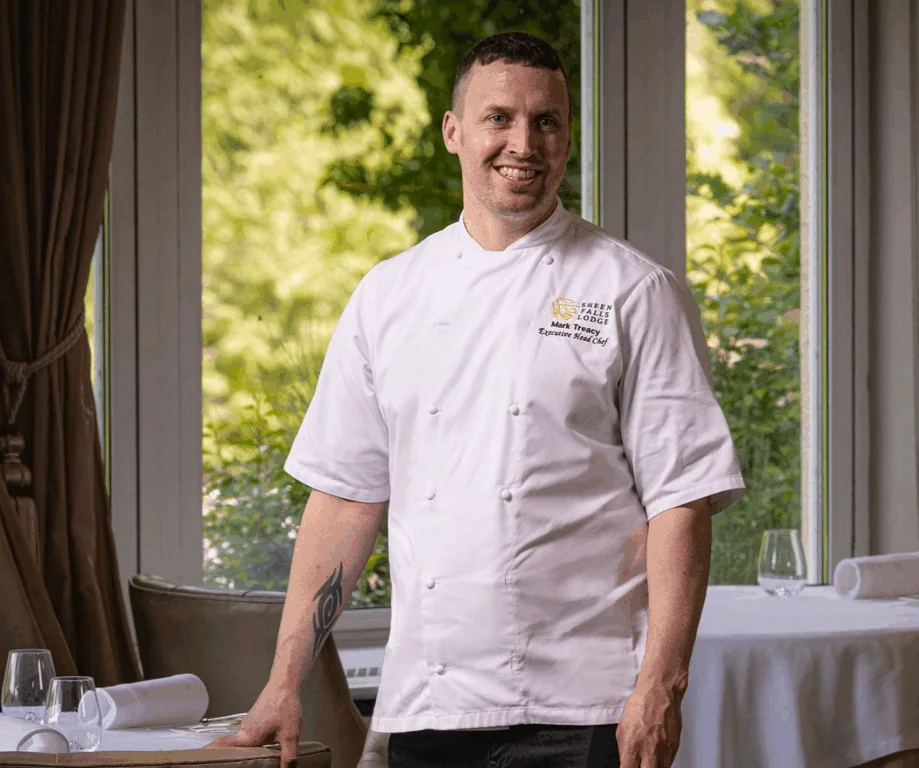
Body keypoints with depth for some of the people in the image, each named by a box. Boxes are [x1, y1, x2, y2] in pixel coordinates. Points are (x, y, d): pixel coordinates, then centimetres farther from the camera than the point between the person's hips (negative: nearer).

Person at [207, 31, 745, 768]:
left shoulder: (634, 293, 0)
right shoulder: (389, 295, 10)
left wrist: (660, 686, -13)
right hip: (424, 705, 3)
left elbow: (682, 500, -5)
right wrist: (285, 683, 7)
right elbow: (346, 494, 11)